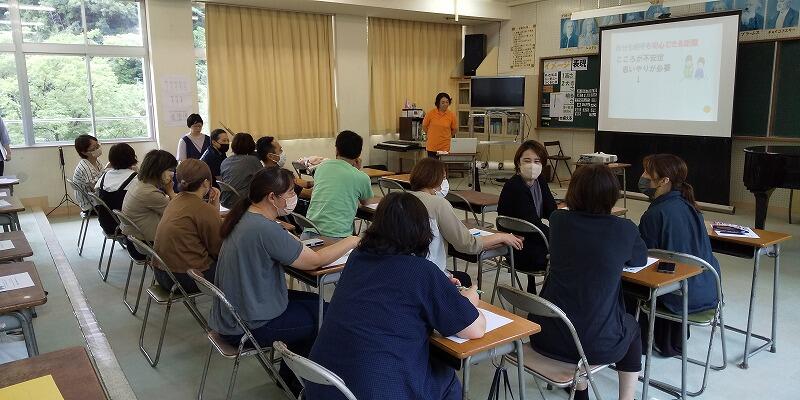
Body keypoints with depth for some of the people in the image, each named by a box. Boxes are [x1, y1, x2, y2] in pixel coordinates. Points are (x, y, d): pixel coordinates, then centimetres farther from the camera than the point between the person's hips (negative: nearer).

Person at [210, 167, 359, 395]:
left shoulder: (245, 218, 1)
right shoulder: (265, 229, -28)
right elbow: (314, 261, -21)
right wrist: (353, 241, -10)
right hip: (248, 327, -9)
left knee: (315, 302, 16)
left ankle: (289, 373, 29)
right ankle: (295, 383, 26)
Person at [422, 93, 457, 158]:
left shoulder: (451, 115, -3)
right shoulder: (431, 113, -6)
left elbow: (454, 129, 11)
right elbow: (424, 126, 8)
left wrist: (446, 137, 9)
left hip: (445, 147, 0)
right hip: (432, 147, 0)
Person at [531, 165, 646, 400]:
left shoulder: (557, 220, -1)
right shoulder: (625, 230, -7)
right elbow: (640, 260, 15)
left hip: (546, 337, 2)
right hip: (598, 345, -2)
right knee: (632, 327, 32)